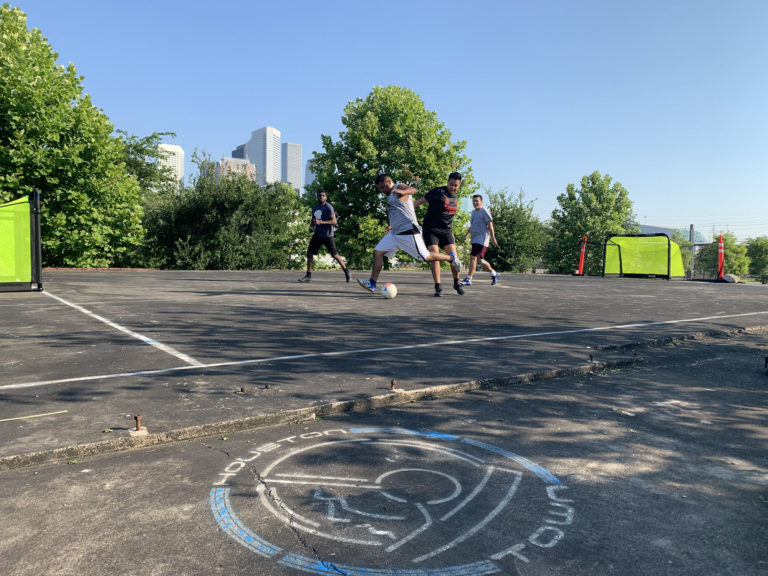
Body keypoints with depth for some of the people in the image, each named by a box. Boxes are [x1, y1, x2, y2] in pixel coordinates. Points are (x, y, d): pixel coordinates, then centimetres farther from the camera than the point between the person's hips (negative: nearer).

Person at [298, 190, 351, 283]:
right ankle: (308, 276, 5)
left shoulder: (328, 207, -10)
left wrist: (321, 222, -28)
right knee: (309, 253, -2)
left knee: (334, 254, -1)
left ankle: (346, 270, 19)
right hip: (317, 234, 6)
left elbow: (334, 221, -18)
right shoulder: (314, 208, 12)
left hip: (327, 235, -6)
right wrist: (311, 226, 2)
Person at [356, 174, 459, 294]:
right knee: (377, 252, -2)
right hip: (395, 233, 9)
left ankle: (451, 257, 16)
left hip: (408, 232, -9)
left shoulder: (400, 187, -5)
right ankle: (372, 284, -2)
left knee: (426, 257, -8)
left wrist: (402, 191, -48)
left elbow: (414, 190, -29)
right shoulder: (391, 196, 23)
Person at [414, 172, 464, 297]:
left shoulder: (455, 197, 10)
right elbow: (420, 201, -15)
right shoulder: (438, 192, -12)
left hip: (446, 231, 5)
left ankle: (456, 283, 16)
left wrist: (451, 233, 24)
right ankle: (438, 287, -6)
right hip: (431, 230, -5)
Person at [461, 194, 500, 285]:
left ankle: (468, 279, -16)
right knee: (480, 260, 13)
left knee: (473, 257, -16)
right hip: (474, 240, 9)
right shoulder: (473, 212, 18)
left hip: (482, 240, -8)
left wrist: (493, 238, -15)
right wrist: (467, 235, 14)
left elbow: (490, 225, -10)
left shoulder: (484, 211, -6)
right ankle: (494, 274, 31)